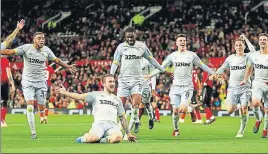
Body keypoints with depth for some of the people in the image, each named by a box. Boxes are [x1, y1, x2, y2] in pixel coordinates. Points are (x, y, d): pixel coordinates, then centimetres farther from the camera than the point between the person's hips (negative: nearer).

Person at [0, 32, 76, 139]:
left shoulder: (46, 50, 1)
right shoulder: (26, 48, -8)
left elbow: (56, 60, 15)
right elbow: (11, 52, -13)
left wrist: (67, 67, 16)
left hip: (41, 82, 2)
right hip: (28, 82, -2)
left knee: (41, 107, 1)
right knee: (30, 106, -15)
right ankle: (33, 132, -13)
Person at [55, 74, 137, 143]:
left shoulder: (117, 100, 27)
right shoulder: (96, 95, 16)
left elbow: (123, 118, 28)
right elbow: (79, 96, 8)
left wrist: (128, 133, 24)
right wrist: (65, 92, -5)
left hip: (112, 126, 1)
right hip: (99, 124, -1)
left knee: (118, 137, -37)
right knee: (92, 138, -35)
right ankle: (85, 137, 1)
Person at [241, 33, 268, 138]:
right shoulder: (253, 56, 5)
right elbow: (249, 67, 23)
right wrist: (245, 80, 22)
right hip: (257, 83, 1)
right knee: (255, 103, -25)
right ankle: (258, 120, 3)